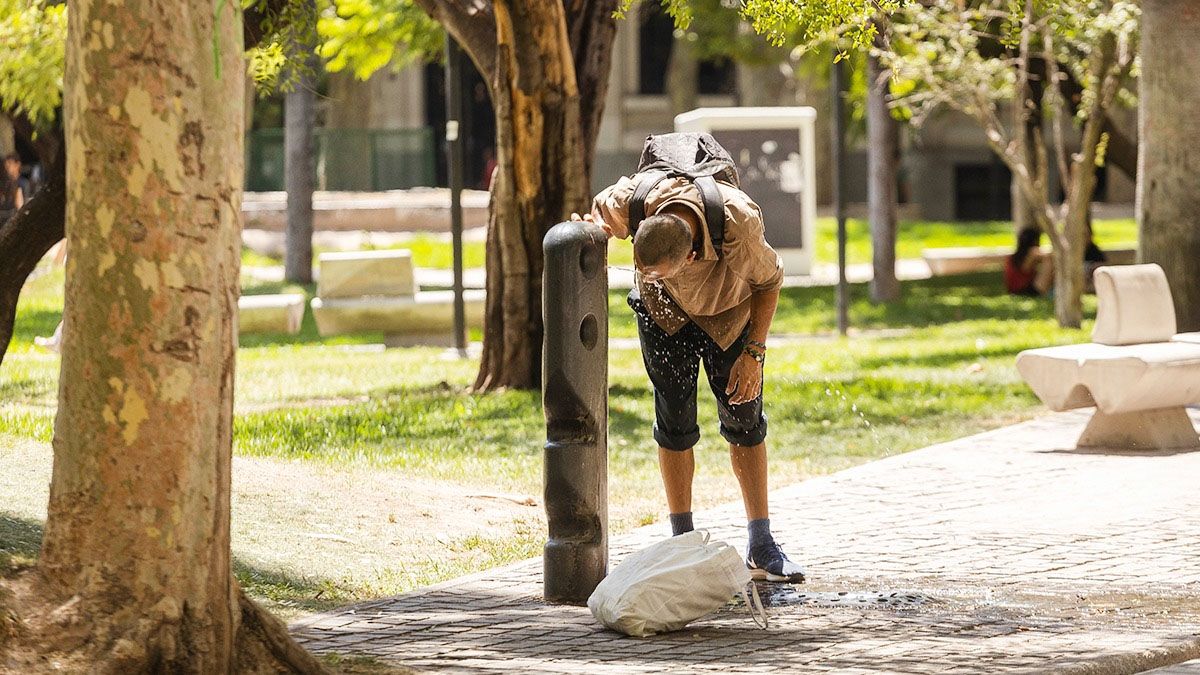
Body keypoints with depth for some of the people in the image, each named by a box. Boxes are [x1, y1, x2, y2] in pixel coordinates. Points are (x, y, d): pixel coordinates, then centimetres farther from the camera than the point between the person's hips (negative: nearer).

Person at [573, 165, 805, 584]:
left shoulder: (739, 228, -41)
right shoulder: (632, 203, -37)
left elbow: (769, 280, -18)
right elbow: (596, 216, -10)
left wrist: (753, 354, -19)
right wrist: (589, 230, -33)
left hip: (727, 312, -1)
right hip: (665, 313, 1)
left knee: (745, 420, -2)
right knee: (675, 422, -5)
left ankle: (761, 548, 3)